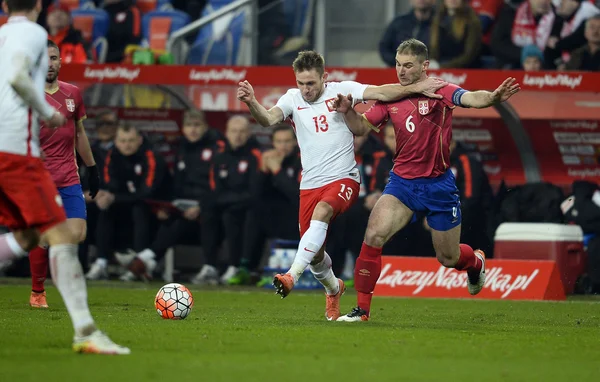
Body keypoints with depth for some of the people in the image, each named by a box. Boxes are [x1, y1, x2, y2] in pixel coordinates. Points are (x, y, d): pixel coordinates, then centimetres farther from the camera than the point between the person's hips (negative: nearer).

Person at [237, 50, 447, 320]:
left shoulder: (341, 90, -1)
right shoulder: (292, 99, 3)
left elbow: (381, 93, -6)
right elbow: (268, 119, -14)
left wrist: (417, 88, -16)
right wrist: (251, 103, -34)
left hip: (344, 179, -3)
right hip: (310, 185, 3)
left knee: (321, 212, -34)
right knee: (315, 253, 4)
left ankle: (292, 275, -41)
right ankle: (333, 289, 36)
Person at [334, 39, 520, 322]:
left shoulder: (439, 92, -11)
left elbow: (471, 98, -30)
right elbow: (362, 126, 8)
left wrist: (492, 97, -52)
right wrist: (348, 111, -14)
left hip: (438, 184, -3)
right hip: (402, 181, 3)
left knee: (449, 258, 10)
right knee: (373, 236, -18)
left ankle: (476, 263, 48)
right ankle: (362, 308, -10)